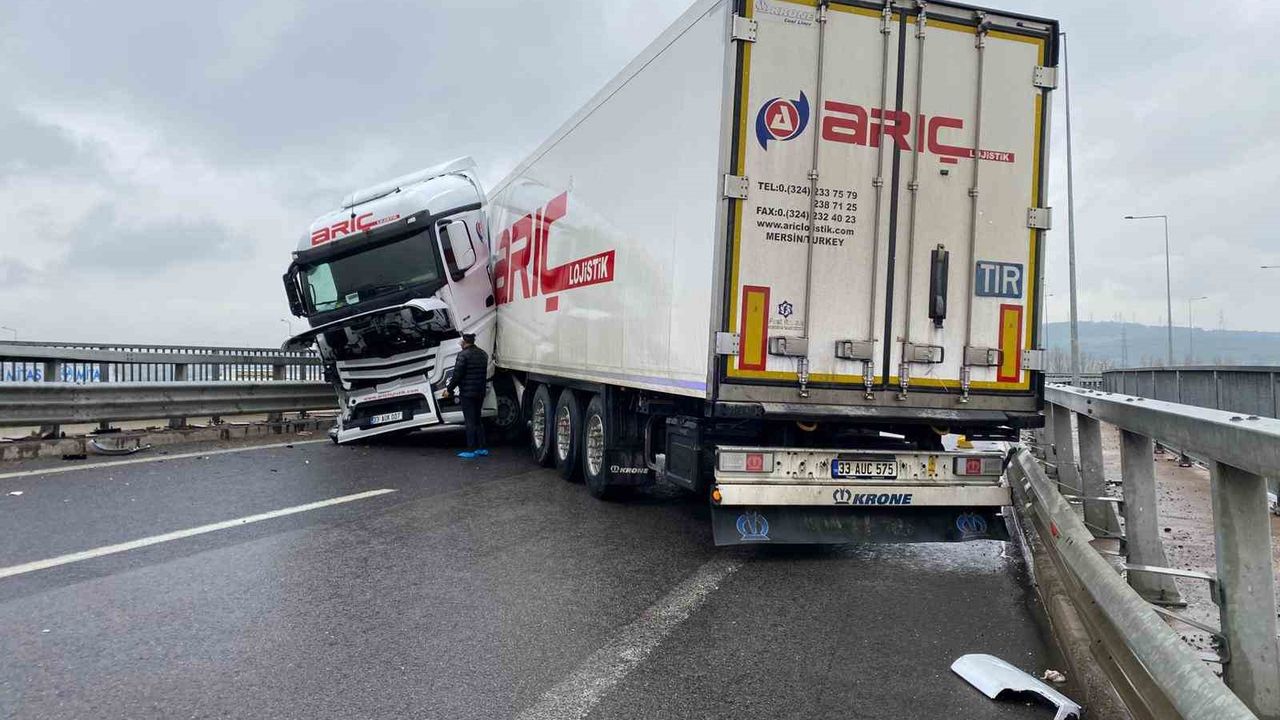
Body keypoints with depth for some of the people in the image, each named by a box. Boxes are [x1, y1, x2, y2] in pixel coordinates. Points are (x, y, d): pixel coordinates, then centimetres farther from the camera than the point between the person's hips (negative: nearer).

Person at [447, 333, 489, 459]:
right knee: (478, 420, 16)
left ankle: (471, 450, -2)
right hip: (480, 392, 8)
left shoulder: (463, 355, -14)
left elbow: (457, 375, -16)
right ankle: (481, 448, 18)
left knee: (470, 421, -4)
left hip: (467, 393, -7)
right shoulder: (483, 354, 11)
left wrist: (449, 389, -6)